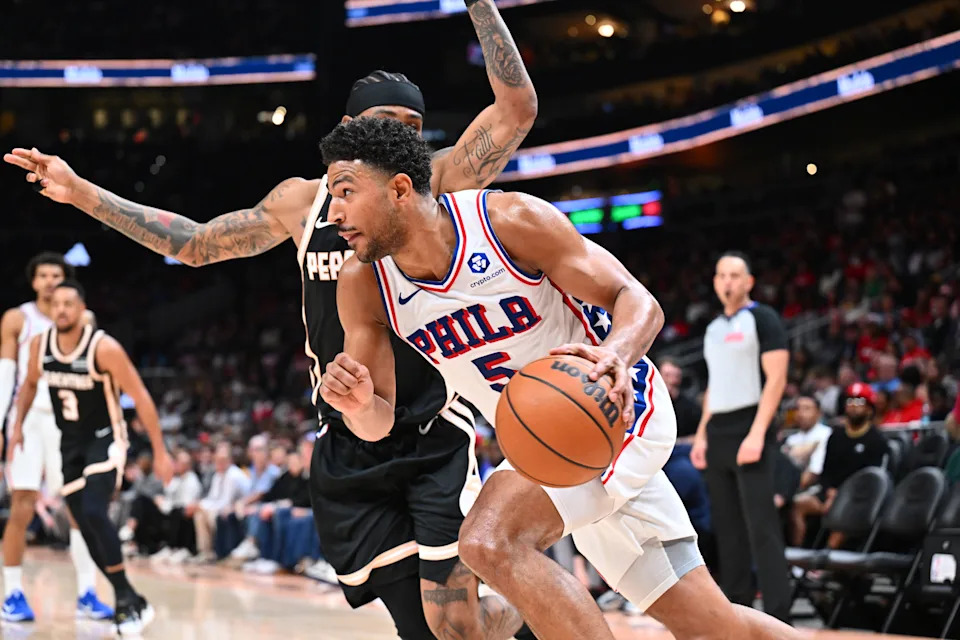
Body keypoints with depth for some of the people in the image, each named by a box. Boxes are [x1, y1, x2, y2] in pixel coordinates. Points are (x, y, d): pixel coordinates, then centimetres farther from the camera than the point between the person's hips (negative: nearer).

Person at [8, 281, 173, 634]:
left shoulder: (104, 348, -22)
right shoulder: (40, 344, -6)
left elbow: (141, 397, -17)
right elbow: (30, 384, 16)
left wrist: (160, 452, -17)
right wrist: (18, 426, 7)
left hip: (105, 439, -6)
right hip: (70, 443, 6)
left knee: (94, 514, -25)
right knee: (85, 525, 4)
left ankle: (126, 598, -13)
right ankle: (133, 603, 15)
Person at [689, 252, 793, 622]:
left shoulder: (762, 318, -3)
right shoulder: (713, 329, 18)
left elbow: (775, 379, -11)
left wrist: (757, 433, -19)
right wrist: (701, 435, 13)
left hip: (750, 432, -7)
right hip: (717, 436, 7)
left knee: (761, 527, -11)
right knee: (727, 528, 8)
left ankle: (778, 616, -11)